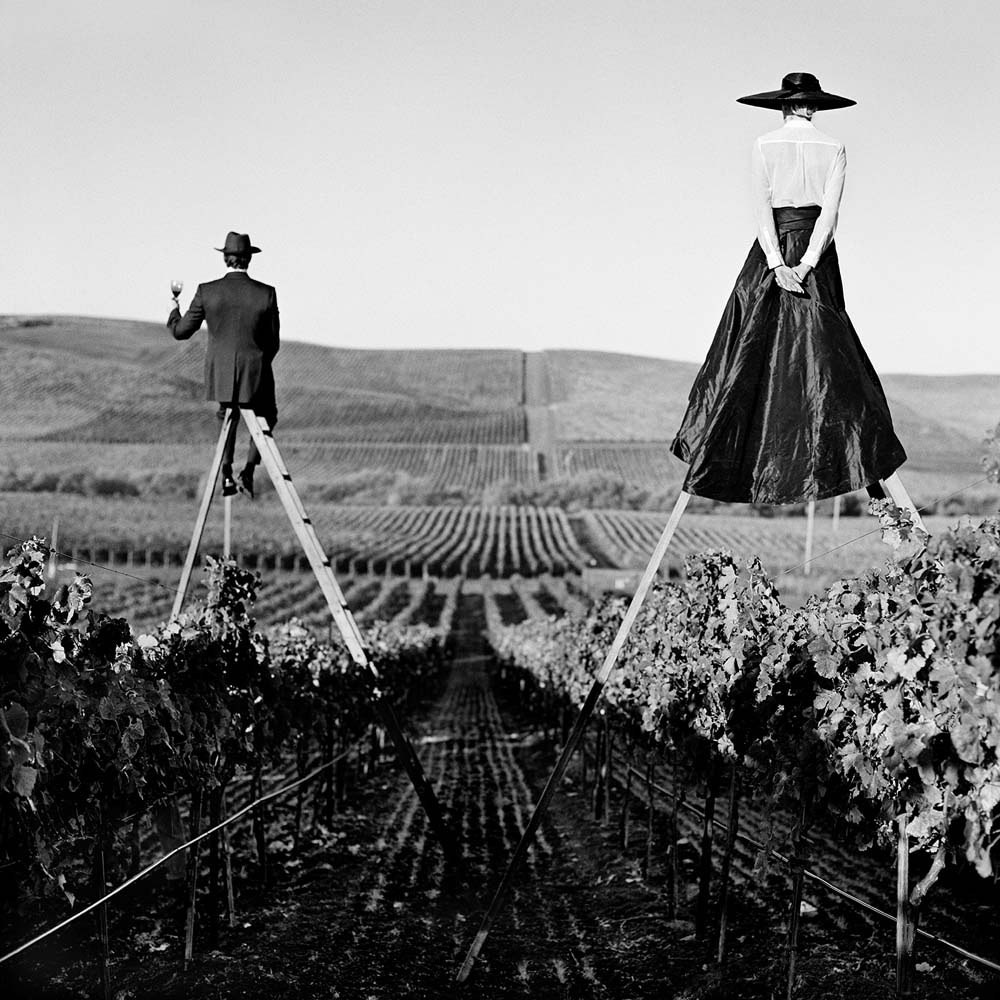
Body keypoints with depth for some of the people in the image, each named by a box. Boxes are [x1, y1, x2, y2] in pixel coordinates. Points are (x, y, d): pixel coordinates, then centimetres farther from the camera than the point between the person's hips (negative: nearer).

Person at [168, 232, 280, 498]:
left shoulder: (206, 291, -7)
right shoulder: (266, 294, -8)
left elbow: (181, 331, 1)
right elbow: (272, 344, -1)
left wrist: (174, 309, 22)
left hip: (219, 373, 2)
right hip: (255, 373, -2)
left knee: (228, 414, 29)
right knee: (264, 418, 24)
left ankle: (226, 473, 17)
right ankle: (249, 470, 5)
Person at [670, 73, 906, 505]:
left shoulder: (764, 145, 1)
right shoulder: (833, 148, 4)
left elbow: (761, 206, -9)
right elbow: (830, 210, -7)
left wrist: (777, 264, -14)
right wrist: (808, 263, -14)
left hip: (772, 247, -1)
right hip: (816, 246, 1)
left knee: (748, 348, 3)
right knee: (826, 346, 0)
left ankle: (713, 453, 3)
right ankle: (865, 460, -5)